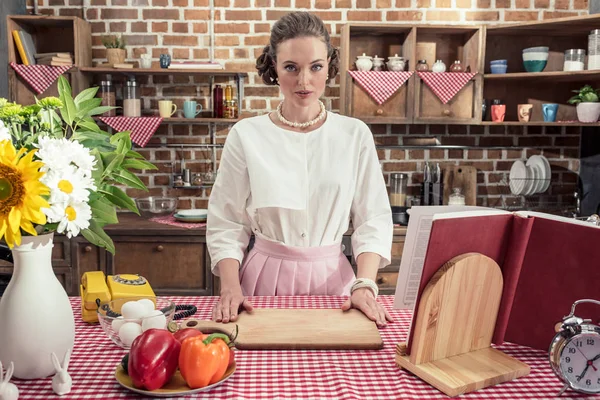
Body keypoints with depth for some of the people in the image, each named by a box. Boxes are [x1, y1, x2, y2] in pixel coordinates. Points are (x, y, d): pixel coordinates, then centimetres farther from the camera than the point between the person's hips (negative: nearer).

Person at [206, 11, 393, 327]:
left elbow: (372, 221, -1)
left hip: (331, 278, 1)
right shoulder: (245, 136, -4)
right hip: (265, 279, 0)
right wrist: (230, 287, -14)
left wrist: (365, 285, -14)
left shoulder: (355, 135, -2)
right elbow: (226, 225, -2)